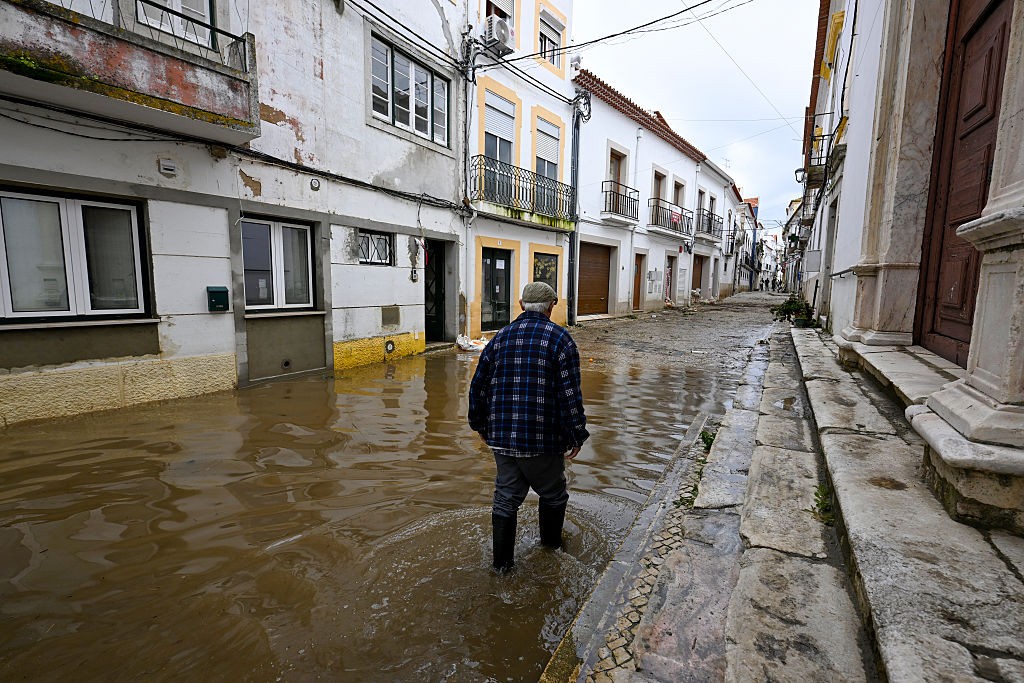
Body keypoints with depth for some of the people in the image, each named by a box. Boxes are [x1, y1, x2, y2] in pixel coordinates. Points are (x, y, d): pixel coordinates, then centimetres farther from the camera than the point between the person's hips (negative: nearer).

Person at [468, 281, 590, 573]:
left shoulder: (500, 338, 6)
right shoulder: (559, 338, -7)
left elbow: (478, 388, 9)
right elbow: (570, 393, -13)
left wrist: (481, 426, 21)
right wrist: (576, 436, -3)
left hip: (501, 437, 4)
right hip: (543, 440, -3)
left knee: (505, 498, 16)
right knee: (553, 494, 21)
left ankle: (502, 561, 25)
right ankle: (551, 542, 42)